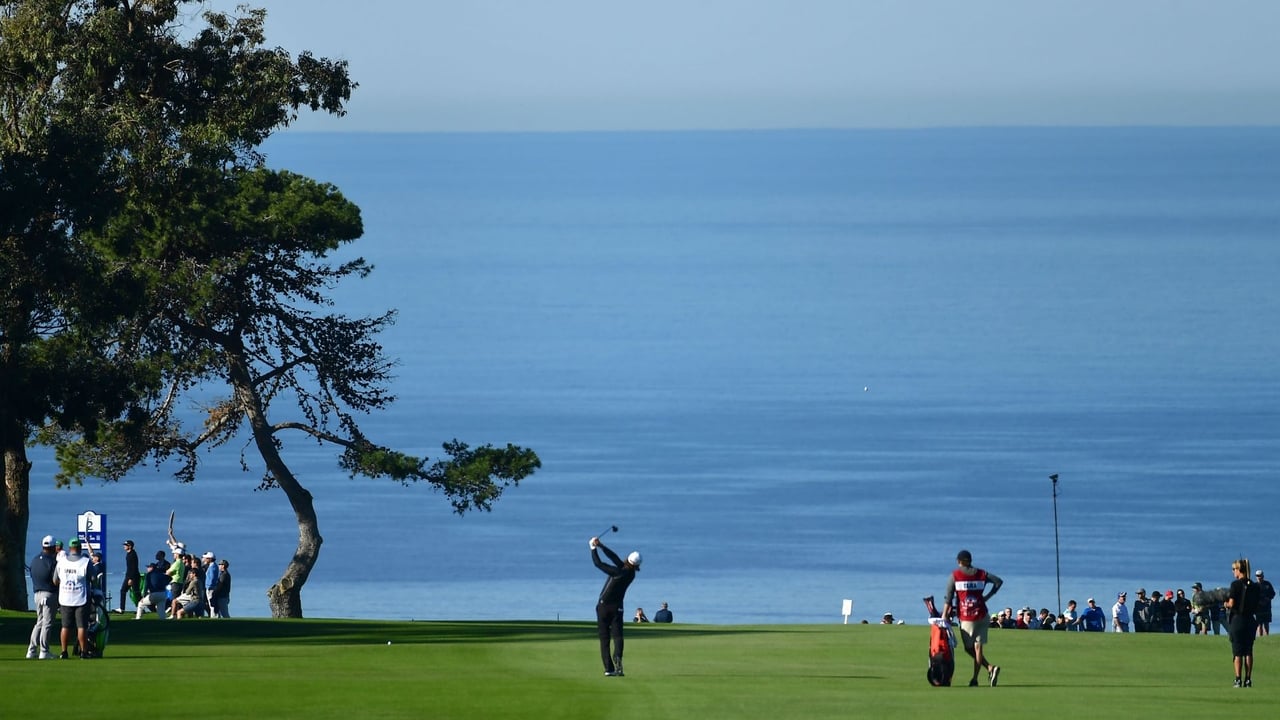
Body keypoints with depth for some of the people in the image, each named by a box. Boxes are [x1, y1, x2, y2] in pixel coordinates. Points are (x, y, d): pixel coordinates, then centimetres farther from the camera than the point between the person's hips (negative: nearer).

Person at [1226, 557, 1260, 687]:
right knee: (1248, 651, 9)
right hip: (1250, 620, 5)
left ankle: (1238, 680, -5)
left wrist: (1226, 604, 6)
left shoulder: (1235, 584, -11)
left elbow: (1231, 603, -15)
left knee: (1237, 652, 0)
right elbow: (1257, 606, 5)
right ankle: (1248, 679, 6)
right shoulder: (1255, 587, 4)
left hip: (1237, 619, -4)